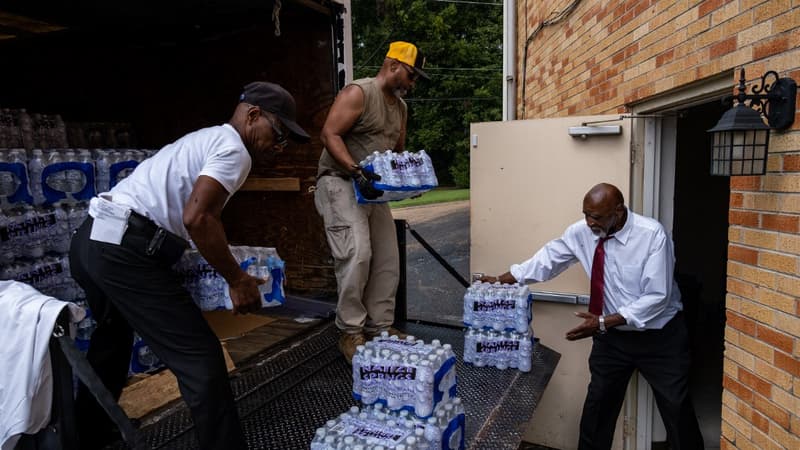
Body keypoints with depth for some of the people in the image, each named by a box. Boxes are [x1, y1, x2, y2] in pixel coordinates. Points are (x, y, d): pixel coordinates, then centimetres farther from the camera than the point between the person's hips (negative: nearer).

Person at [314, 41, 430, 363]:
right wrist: (357, 171, -29)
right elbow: (330, 134, -19)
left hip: (373, 189, 8)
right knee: (357, 253, -20)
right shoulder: (358, 93, -10)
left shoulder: (400, 106, 15)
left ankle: (380, 327, 16)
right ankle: (350, 332, -6)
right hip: (340, 183, -8)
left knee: (387, 259, 4)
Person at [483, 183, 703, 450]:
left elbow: (657, 297, -25)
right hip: (612, 336, 4)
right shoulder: (581, 232, -11)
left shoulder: (652, 234, -24)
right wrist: (501, 280, -2)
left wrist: (604, 322, -30)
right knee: (598, 404, 13)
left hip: (659, 336, -3)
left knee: (676, 408, 13)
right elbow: (548, 259, 0)